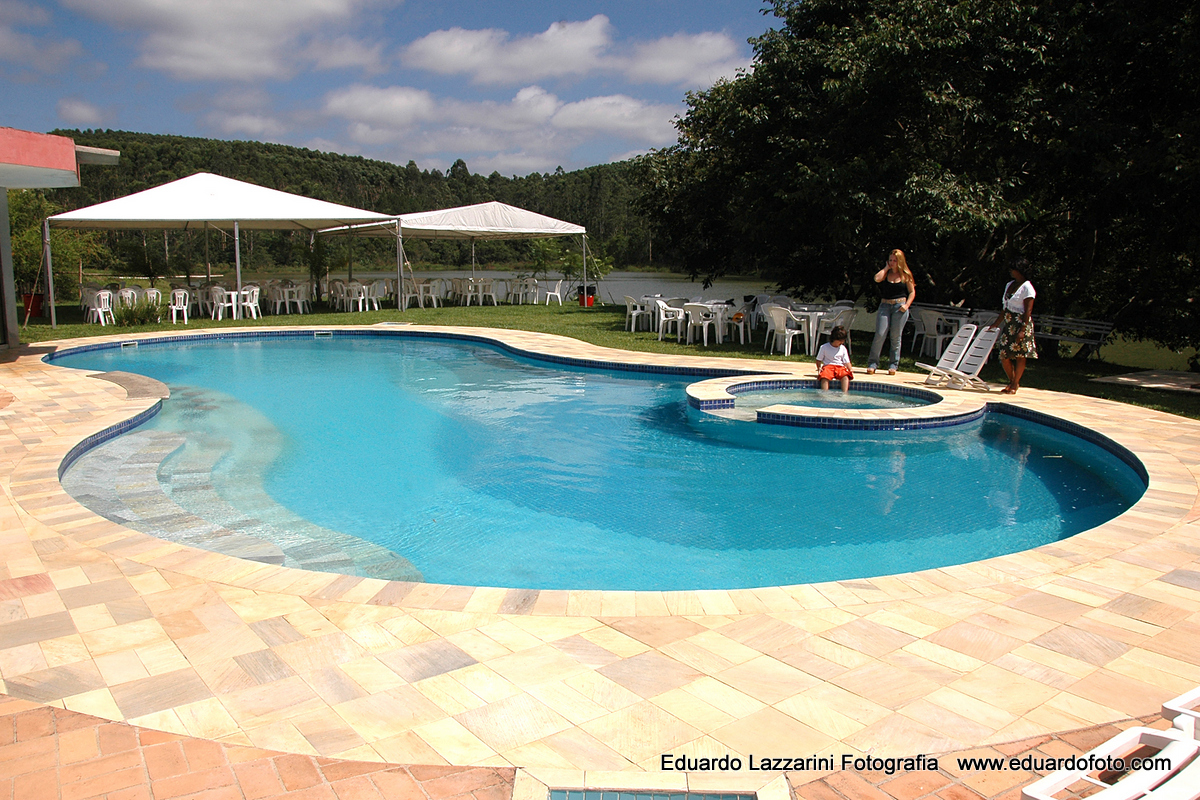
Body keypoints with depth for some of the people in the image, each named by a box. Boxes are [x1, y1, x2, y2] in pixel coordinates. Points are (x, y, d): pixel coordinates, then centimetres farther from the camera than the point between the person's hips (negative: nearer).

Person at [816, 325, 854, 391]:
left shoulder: (843, 349, 13)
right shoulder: (824, 347, 6)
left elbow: (846, 361, 13)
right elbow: (819, 360, 9)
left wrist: (850, 369, -6)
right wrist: (819, 367, -9)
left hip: (840, 367, 2)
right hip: (828, 366, -2)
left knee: (845, 376, -31)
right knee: (824, 377, -34)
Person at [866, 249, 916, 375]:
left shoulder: (906, 275, 5)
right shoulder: (886, 273, 8)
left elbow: (912, 292, 8)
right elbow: (877, 279, -14)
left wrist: (907, 305, -7)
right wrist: (886, 268, -2)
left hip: (900, 306, -1)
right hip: (885, 306, 1)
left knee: (896, 337, 3)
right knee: (880, 335, -7)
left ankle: (894, 365, 12)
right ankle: (872, 363, -2)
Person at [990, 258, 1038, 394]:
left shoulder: (1027, 288, -10)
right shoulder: (1009, 285, 14)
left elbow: (1028, 311, -14)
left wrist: (1023, 330, -21)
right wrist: (996, 324, 21)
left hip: (1021, 324, -8)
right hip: (1009, 324, 8)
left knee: (1019, 355, -1)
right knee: (1004, 355, 5)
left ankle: (1015, 385, 6)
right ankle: (1012, 381, 23)